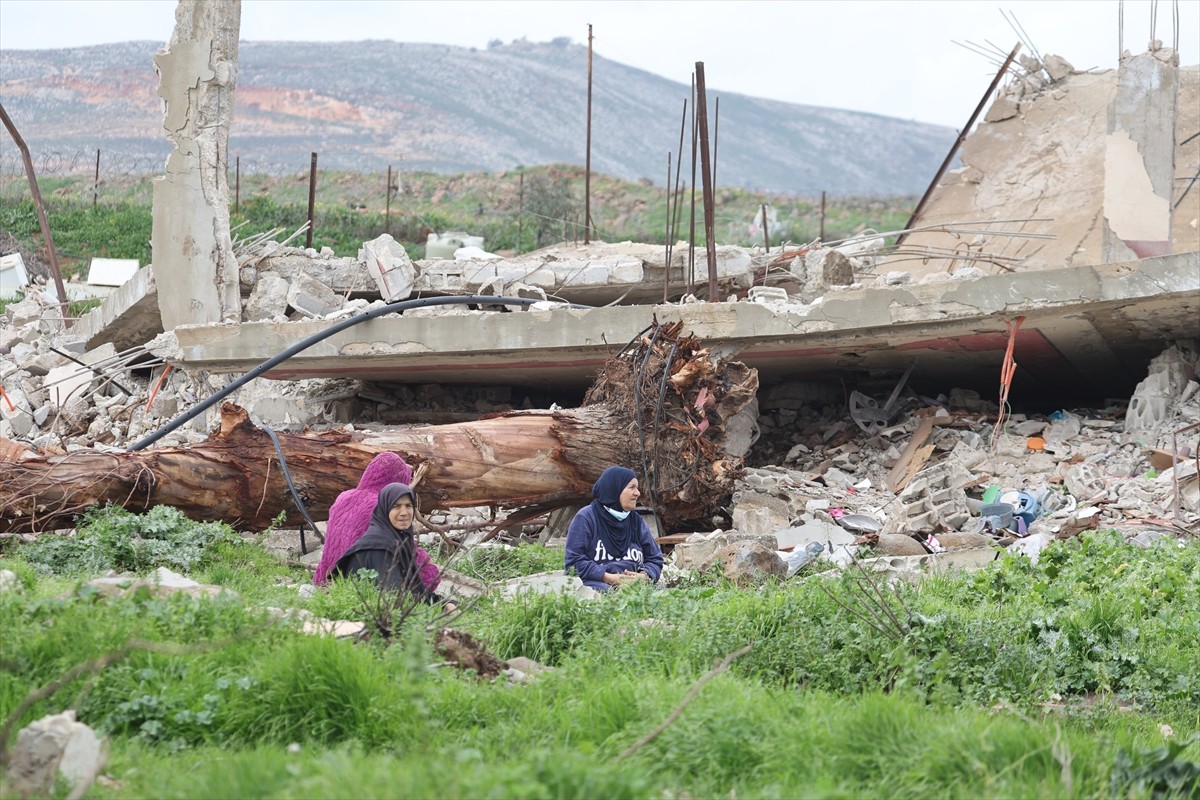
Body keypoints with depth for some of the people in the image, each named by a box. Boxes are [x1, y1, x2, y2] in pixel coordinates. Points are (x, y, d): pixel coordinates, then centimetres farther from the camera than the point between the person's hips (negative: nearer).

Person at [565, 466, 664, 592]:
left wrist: (643, 576, -5)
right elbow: (574, 561, -4)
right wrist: (608, 577, -15)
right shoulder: (586, 518, 3)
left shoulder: (637, 521, 20)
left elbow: (655, 559, 19)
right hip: (597, 583, -4)